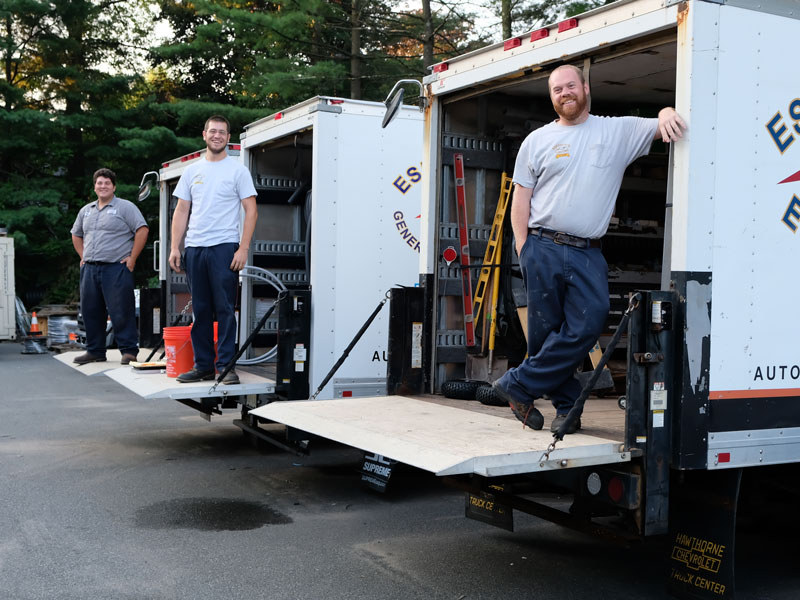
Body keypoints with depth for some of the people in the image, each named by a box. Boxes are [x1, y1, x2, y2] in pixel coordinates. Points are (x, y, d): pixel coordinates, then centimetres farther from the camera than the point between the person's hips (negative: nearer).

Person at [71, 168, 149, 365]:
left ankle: (129, 351, -3)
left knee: (121, 312, -7)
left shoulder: (125, 207, -1)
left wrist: (132, 257, -12)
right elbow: (76, 235, 30)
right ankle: (95, 351, 18)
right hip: (89, 269, 6)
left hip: (116, 268, -6)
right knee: (90, 311, 9)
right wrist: (83, 257, 17)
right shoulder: (86, 210, 18)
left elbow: (142, 230, -9)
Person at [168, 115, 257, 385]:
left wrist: (243, 248, -12)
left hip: (224, 248, -5)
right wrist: (175, 247, 6)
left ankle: (226, 365, 0)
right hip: (194, 248, 5)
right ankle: (203, 365, 16)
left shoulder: (237, 170, 1)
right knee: (200, 310, 9)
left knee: (225, 309, -5)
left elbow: (251, 210, -3)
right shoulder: (192, 171, 14)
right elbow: (181, 211, 15)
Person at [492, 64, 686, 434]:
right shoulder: (537, 141, 11)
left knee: (587, 326, -12)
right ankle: (567, 407, 15)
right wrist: (523, 251, 0)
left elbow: (663, 127, 8)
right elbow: (520, 200, 10)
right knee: (546, 331, -1)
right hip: (543, 249, 0)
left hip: (588, 255, 0)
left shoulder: (618, 131, 11)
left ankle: (518, 386, 1)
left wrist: (666, 114, -18)